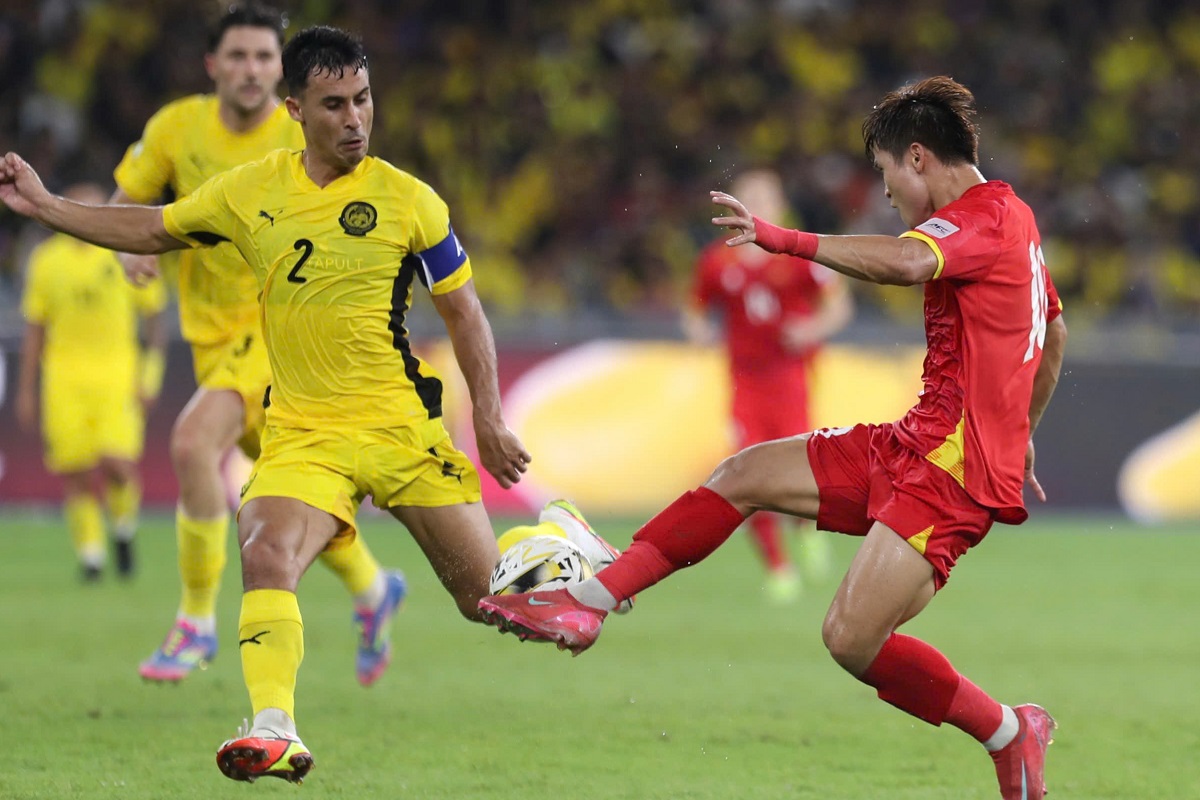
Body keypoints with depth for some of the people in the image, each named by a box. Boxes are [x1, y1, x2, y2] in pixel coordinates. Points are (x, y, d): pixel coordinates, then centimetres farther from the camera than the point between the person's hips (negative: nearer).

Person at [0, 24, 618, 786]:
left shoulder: (409, 200, -5)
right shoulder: (249, 191, 2)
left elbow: (463, 309, 3)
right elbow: (152, 229, 18)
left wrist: (490, 419, -3)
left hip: (402, 428, -2)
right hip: (301, 431, 2)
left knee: (485, 599, 5)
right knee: (266, 554, -27)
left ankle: (557, 535, 38)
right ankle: (276, 732, -29)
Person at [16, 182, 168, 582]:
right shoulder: (46, 260, 7)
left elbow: (155, 315, 8)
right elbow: (34, 329, 14)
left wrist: (151, 374, -1)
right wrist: (26, 390, 11)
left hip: (118, 374, -2)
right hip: (64, 378, 2)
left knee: (118, 463, -14)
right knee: (76, 472, -4)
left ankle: (124, 530, 13)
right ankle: (90, 554, 8)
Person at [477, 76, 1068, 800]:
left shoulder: (983, 217, -14)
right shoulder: (1012, 218, 17)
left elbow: (905, 261, -37)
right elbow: (1055, 333, 32)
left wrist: (785, 239, -30)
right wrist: (1017, 439, 40)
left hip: (953, 467, -10)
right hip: (912, 444, 10)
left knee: (852, 640, -20)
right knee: (743, 477, 9)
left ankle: (1011, 734, -1)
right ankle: (586, 603, 13)